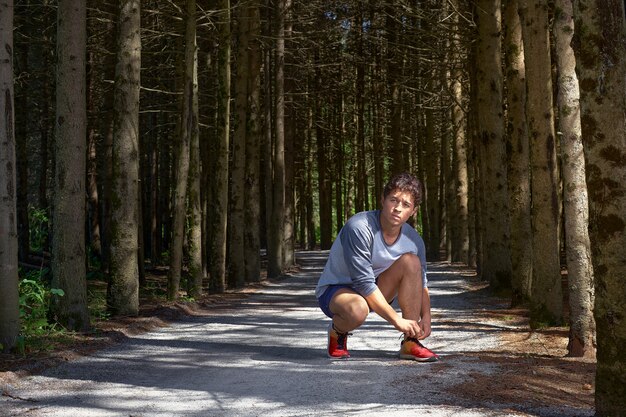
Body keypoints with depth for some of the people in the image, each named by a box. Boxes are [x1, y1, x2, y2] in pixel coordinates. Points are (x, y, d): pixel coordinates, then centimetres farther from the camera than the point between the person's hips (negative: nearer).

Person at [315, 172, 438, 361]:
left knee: (410, 261, -18)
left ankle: (410, 343, -13)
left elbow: (420, 283, 5)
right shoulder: (359, 227, -28)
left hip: (373, 292, 6)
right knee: (357, 310, -41)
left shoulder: (413, 240, -9)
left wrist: (425, 316, -13)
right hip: (335, 289, -6)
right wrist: (396, 320, -27)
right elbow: (364, 283, -29)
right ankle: (337, 331, -1)